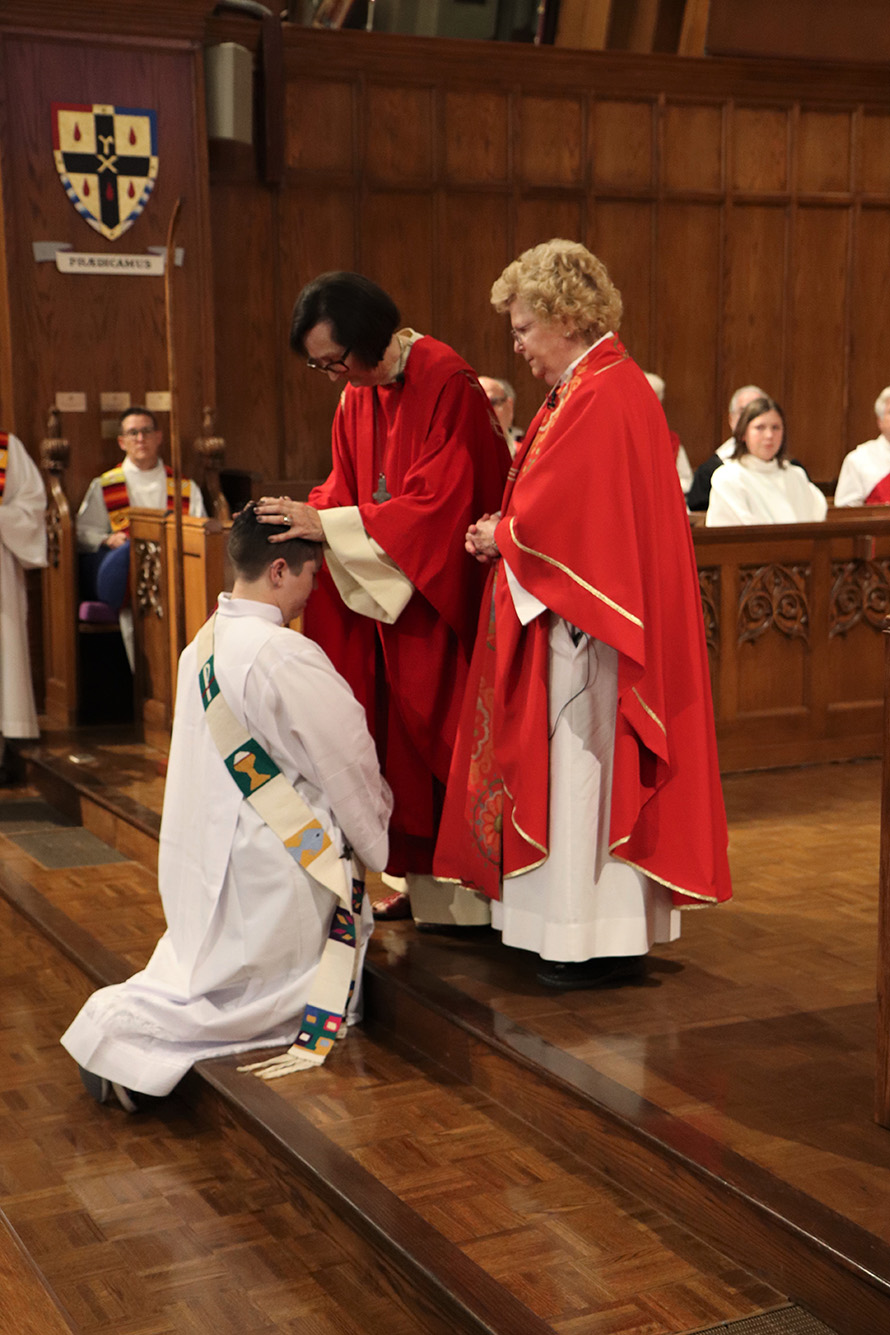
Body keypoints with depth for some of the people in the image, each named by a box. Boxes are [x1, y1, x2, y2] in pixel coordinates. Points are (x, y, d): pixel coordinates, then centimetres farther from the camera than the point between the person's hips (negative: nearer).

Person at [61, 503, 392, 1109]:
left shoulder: (202, 645, 5)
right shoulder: (285, 657, -22)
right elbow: (348, 765, -12)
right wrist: (377, 842, 7)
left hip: (208, 859, 8)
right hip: (271, 870, -8)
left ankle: (127, 1014, 4)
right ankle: (123, 1027, -5)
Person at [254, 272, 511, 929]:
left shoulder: (447, 383, -17)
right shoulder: (357, 395, 8)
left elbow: (437, 503, -24)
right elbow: (347, 485, 12)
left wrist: (325, 523, -27)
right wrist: (305, 514, -9)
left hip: (443, 591, -7)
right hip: (386, 591, 7)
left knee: (439, 734, -3)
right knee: (397, 734, 7)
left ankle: (463, 892, 8)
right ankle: (421, 880, 15)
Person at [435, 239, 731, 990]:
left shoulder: (603, 397, -18)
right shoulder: (591, 387, 15)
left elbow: (558, 517, -21)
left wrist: (499, 538, -4)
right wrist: (506, 529, 3)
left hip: (587, 621, -10)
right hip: (576, 611, 10)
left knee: (587, 768, -4)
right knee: (586, 767, 13)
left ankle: (605, 941, 4)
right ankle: (604, 922, 21)